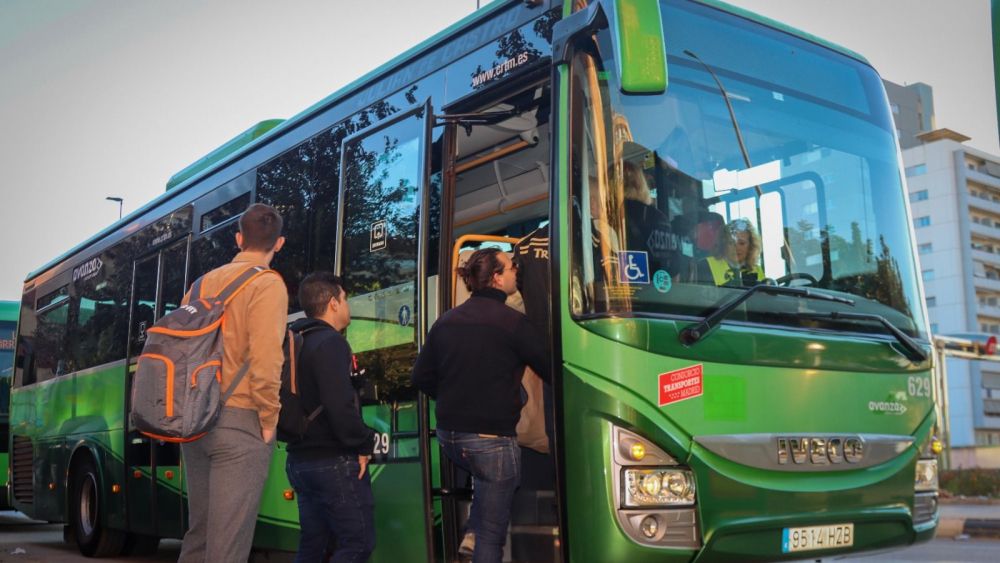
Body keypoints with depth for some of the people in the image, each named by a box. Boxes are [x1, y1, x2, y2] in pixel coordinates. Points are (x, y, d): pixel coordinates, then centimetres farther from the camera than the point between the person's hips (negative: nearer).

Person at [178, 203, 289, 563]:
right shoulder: (267, 284, -7)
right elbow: (264, 360, -17)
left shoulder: (203, 283, 14)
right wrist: (268, 418, -8)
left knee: (199, 532, 17)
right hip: (238, 421, -7)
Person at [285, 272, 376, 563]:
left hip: (300, 459, 9)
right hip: (334, 461, -9)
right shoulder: (331, 342, -16)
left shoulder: (297, 343, 13)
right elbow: (340, 406, -26)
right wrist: (363, 444, -14)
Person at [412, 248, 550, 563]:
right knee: (492, 535, 4)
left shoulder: (446, 321, 5)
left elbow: (422, 378, 9)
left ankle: (471, 534, 25)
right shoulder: (512, 322, -12)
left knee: (484, 478, 36)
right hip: (492, 439, -6)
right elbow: (550, 371, -6)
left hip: (449, 437, 6)